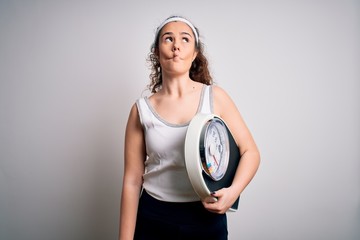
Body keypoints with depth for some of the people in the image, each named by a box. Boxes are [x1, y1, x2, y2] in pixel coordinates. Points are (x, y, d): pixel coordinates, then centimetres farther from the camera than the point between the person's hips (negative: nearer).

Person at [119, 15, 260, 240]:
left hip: (207, 217, 0)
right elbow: (132, 180, -3)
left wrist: (233, 191, -19)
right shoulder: (142, 110, -5)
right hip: (153, 219, 0)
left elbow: (250, 152, -2)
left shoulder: (215, 97, -5)